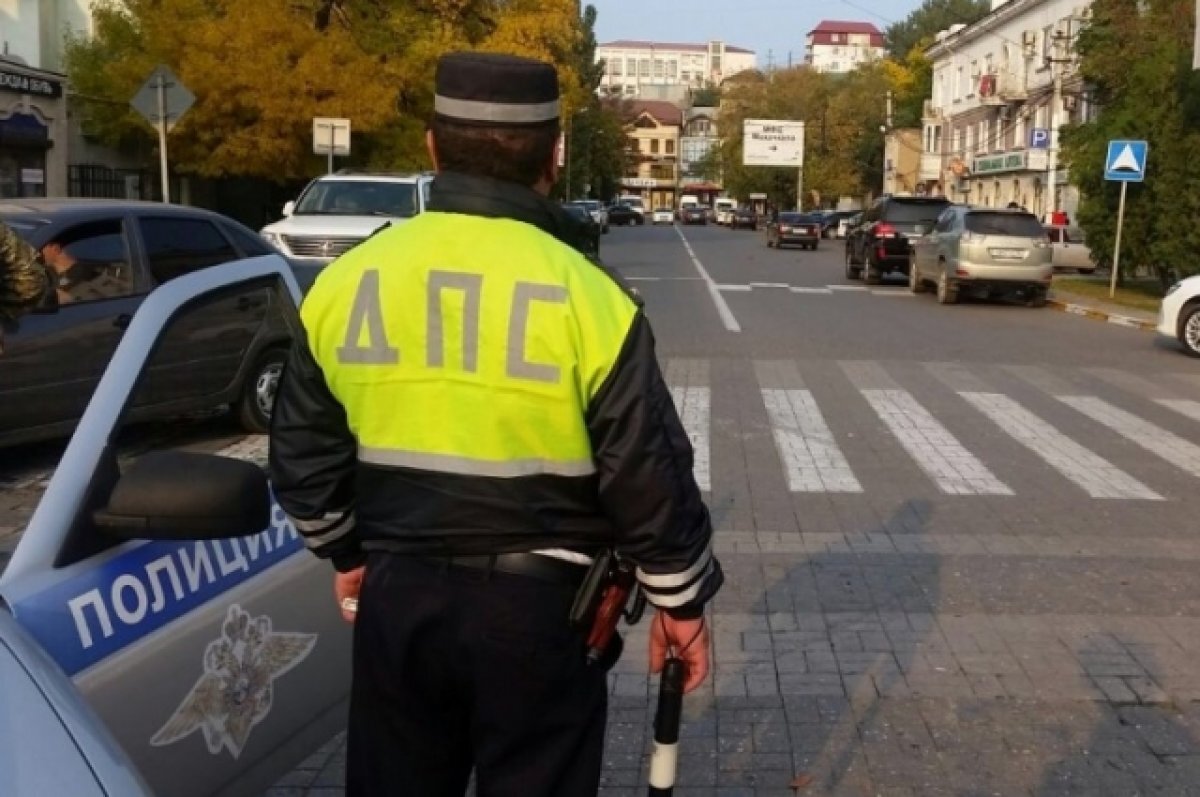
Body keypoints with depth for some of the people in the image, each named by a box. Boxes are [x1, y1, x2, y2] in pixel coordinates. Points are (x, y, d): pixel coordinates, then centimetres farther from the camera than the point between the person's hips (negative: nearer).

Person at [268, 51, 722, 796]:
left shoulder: (344, 282, -2)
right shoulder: (585, 295, -14)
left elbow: (303, 456, 8)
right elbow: (650, 476, -10)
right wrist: (681, 601, 4)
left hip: (397, 596, 4)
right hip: (538, 605, -3)